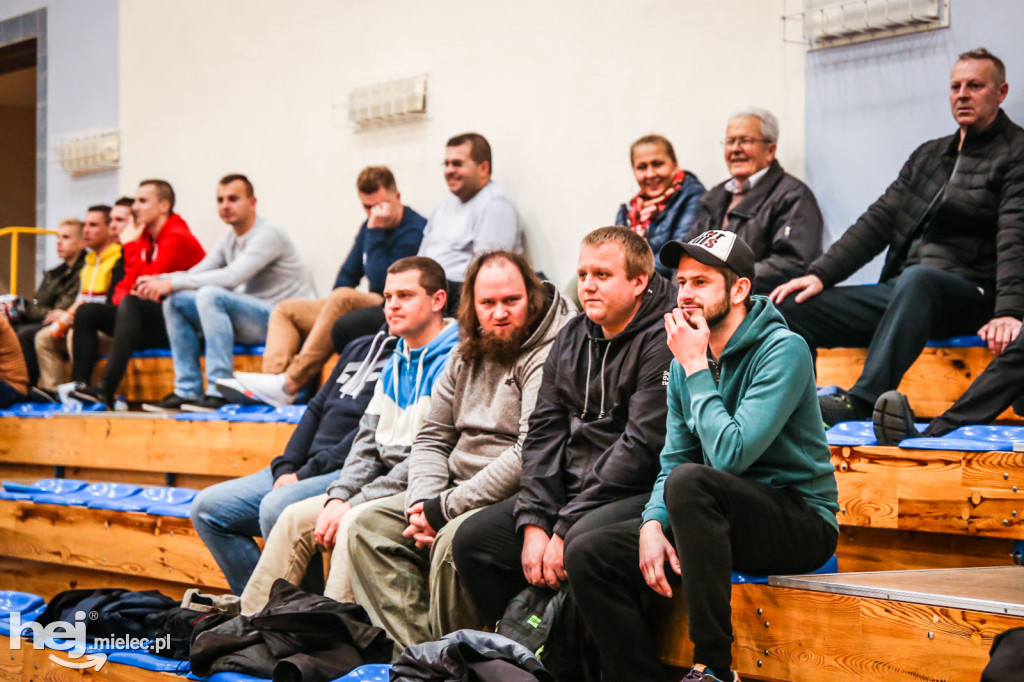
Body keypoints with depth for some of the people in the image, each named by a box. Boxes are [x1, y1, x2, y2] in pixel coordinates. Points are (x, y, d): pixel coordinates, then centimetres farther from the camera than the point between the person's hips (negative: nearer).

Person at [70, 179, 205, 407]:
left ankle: (106, 391, -43)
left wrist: (130, 245, -11)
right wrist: (122, 296, -10)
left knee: (131, 305, -35)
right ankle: (79, 385, -17)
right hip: (154, 325, 9)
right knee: (86, 311, -1)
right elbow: (124, 286, 14)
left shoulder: (177, 238, -13)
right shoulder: (145, 238, 15)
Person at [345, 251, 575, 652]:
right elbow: (432, 438, 16)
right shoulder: (466, 357, 14)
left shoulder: (550, 355, -13)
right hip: (460, 490, 9)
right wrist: (423, 502, -5)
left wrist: (447, 507, -19)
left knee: (454, 539, -34)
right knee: (368, 525, -4)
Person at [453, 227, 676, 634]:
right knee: (472, 539, -4)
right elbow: (544, 433, 10)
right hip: (569, 490, 8)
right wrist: (533, 523, -5)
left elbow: (640, 447, -18)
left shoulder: (661, 341, -12)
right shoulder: (571, 339, 14)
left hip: (636, 494, -8)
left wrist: (565, 530, -19)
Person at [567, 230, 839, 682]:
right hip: (729, 519, 7)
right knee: (587, 554, -8)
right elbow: (673, 458, 8)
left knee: (690, 480, -36)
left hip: (799, 521, -7)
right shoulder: (686, 360, 8)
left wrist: (696, 367, -17)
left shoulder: (783, 350, -15)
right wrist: (652, 523, -11)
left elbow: (730, 454, -26)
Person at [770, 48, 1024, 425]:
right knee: (793, 307, -8)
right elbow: (879, 221, 16)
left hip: (969, 296, -7)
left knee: (917, 280, -42)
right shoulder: (927, 155, 22)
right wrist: (820, 274, 3)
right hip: (900, 290, 7)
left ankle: (861, 403, -51)